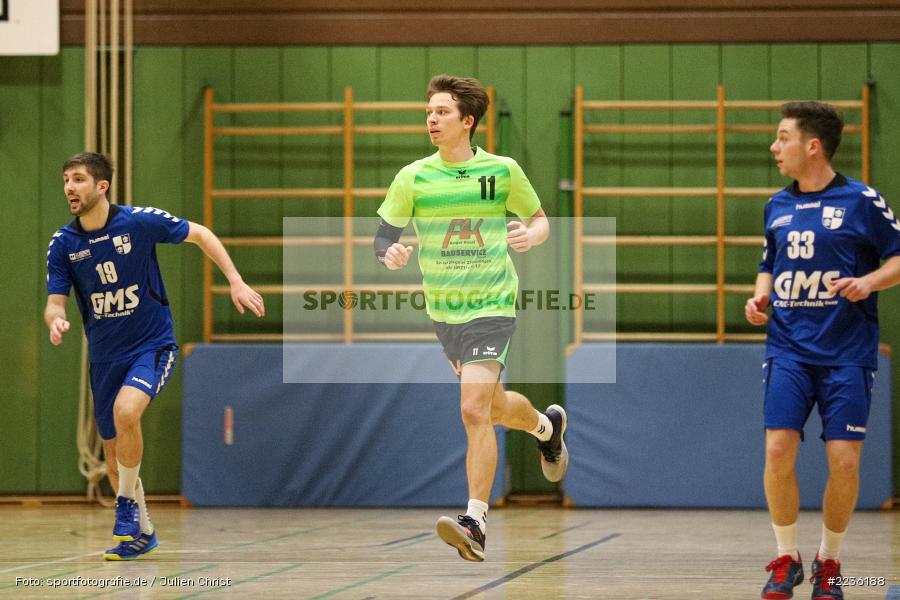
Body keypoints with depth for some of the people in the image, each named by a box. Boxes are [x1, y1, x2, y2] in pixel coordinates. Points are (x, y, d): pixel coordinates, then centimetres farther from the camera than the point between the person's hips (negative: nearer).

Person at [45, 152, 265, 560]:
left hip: (152, 346, -4)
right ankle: (140, 533, 29)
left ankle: (127, 506, -13)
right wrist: (55, 320, -29)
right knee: (113, 455, 7)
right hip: (105, 356, 4)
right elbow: (55, 302, -4)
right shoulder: (63, 244, -5)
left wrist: (236, 282, -7)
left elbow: (199, 234, 0)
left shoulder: (139, 221, -13)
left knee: (125, 409, -32)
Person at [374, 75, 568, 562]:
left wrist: (531, 235, -15)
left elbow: (539, 219, 8)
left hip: (492, 305, -4)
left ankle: (475, 522, -16)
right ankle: (547, 426, 53)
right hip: (443, 310, 4)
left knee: (474, 409, -18)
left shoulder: (502, 171, -5)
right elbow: (384, 234, 1)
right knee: (494, 407, 20)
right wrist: (390, 253, -22)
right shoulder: (413, 177, -2)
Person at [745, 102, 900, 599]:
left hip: (847, 353, -3)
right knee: (778, 450, -9)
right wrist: (760, 298, 4)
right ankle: (786, 560, 6)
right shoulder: (777, 205, 11)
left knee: (844, 461, -5)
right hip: (789, 349, 3)